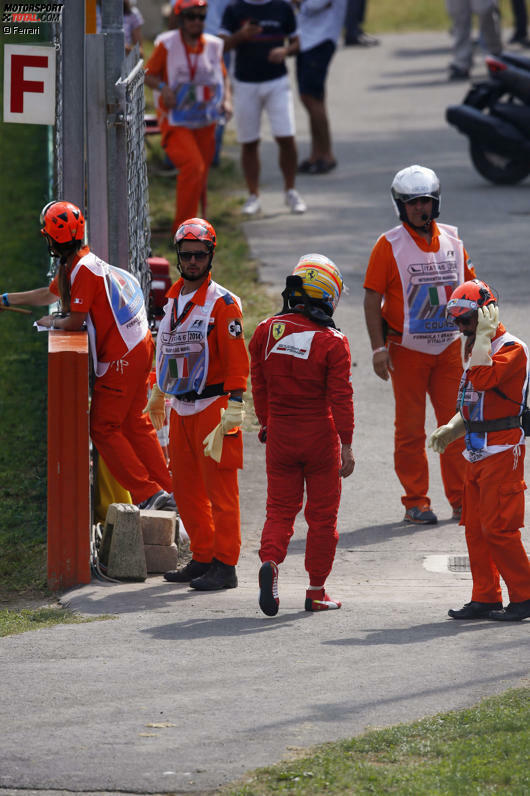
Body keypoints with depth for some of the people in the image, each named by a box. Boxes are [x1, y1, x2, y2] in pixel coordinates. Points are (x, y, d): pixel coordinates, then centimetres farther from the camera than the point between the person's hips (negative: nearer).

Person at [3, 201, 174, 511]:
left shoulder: (84, 270, -19)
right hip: (139, 346, 10)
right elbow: (49, 294, 31)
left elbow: (75, 321, -17)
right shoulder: (73, 266, 13)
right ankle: (167, 492, 17)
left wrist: (52, 322, 4)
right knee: (134, 423, 16)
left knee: (103, 428, -4)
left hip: (122, 357, -10)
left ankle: (148, 494, -7)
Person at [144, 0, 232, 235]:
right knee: (192, 166, -22)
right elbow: (148, 74, -1)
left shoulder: (213, 46, 5)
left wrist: (227, 100, 1)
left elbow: (223, 77, 18)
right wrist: (163, 88, -21)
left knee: (200, 176, 9)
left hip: (205, 122, 5)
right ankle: (183, 229, -15)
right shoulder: (167, 44, -6)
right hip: (175, 120, -5)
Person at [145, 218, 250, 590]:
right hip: (181, 408, 8)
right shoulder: (173, 299, 13)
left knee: (220, 490, -5)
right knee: (187, 490, 11)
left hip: (212, 406, -8)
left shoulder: (223, 303, -10)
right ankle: (203, 558, 20)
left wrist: (234, 410, -19)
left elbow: (237, 359, -14)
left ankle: (225, 566, -2)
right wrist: (158, 395, 33)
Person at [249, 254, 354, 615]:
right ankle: (317, 591, 13)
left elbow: (259, 385, 9)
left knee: (280, 508, 11)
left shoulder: (267, 332, -2)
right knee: (322, 515, 9)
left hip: (280, 434, 3)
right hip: (320, 436, -3)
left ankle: (270, 561, -16)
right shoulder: (333, 342, -13)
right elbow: (340, 398, -13)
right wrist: (347, 446, -7)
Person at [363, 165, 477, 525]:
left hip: (450, 347, 3)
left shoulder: (452, 242, 6)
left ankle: (462, 499, 11)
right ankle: (416, 502, 9)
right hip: (407, 350, -3)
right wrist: (379, 348, -12)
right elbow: (372, 299, -6)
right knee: (410, 430, 2)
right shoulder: (390, 246, -6)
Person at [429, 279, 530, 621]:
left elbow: (482, 378, -31)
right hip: (478, 452, 9)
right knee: (476, 527, 9)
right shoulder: (479, 349, 18)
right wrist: (453, 428, 8)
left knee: (498, 527, -10)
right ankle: (486, 598, 15)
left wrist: (484, 334, -22)